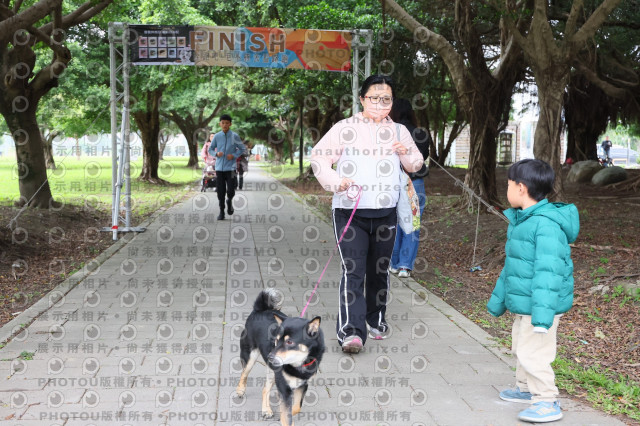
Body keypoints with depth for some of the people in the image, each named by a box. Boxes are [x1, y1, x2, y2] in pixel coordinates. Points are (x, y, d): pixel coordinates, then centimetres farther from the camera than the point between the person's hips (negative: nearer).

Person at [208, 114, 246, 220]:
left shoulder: (235, 136, -2)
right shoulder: (217, 136, 2)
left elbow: (242, 149, 7)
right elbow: (210, 149, 11)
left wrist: (234, 155, -9)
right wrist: (216, 154, -10)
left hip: (230, 168, -1)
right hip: (219, 168, 1)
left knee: (230, 190, -9)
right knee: (220, 191, 2)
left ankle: (230, 201, 25)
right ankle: (221, 212, 15)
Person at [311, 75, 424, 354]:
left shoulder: (399, 131, 11)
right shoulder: (345, 128, -2)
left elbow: (416, 165, 21)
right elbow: (319, 156, -2)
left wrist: (407, 153, -3)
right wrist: (335, 181, -19)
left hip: (386, 213, 4)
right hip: (349, 212, -4)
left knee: (380, 270, 15)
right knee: (353, 270, -13)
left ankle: (376, 319, 32)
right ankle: (351, 331, -17)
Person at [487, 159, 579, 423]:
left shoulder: (546, 225, -24)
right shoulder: (520, 221, 9)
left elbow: (548, 273, -29)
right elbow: (511, 266, 19)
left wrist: (542, 313, -33)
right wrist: (497, 300, 25)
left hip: (540, 305, -10)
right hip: (522, 304, 10)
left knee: (532, 353, -6)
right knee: (520, 348, 22)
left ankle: (547, 403, 6)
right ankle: (526, 389, 40)